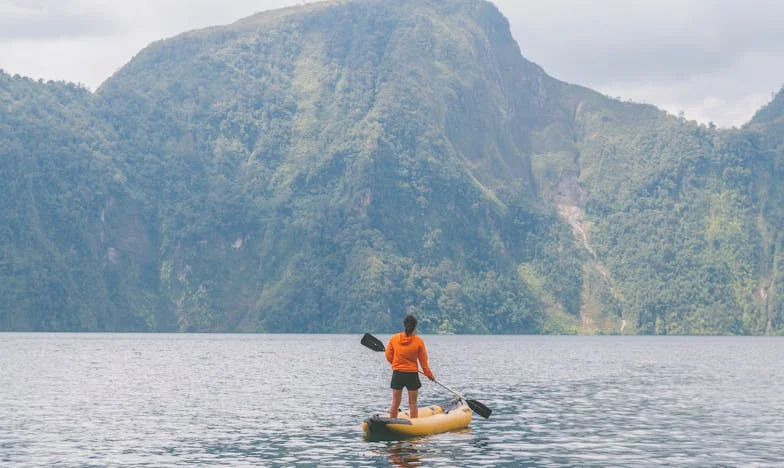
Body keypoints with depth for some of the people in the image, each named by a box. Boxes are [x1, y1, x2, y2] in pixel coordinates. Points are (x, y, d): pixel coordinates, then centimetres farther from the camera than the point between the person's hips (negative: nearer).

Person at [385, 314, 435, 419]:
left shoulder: (394, 339, -4)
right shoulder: (418, 341, -9)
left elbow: (389, 356, 4)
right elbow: (423, 361, -2)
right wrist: (429, 374, 11)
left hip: (397, 374, 2)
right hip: (412, 375, -2)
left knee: (395, 402, 9)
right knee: (412, 403, 6)